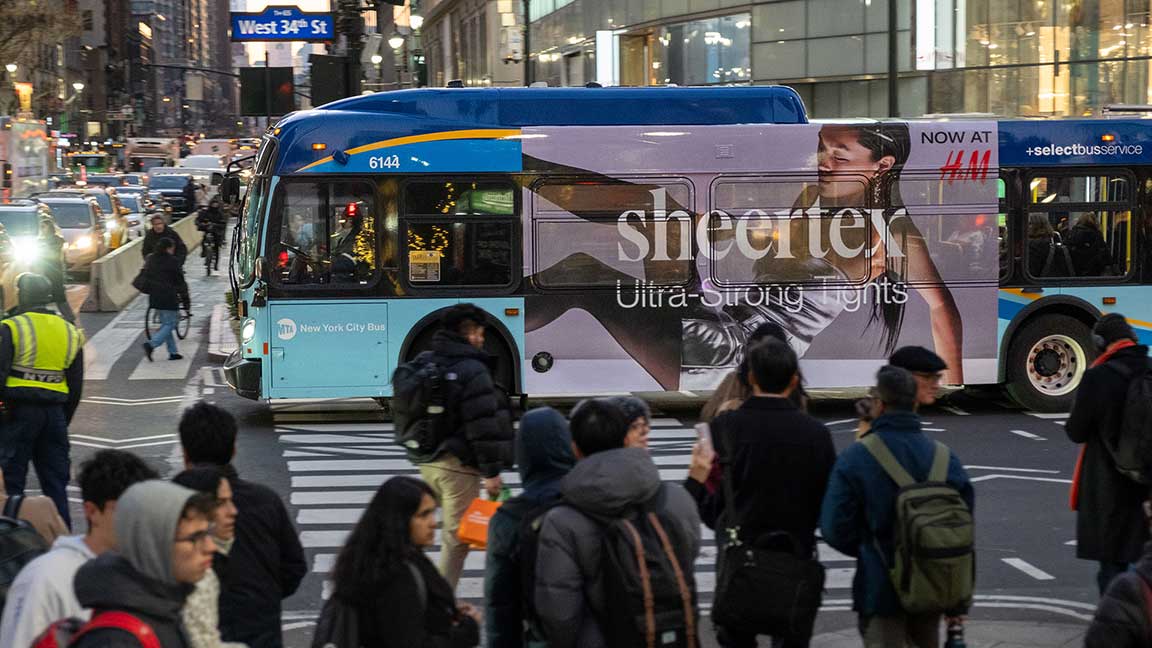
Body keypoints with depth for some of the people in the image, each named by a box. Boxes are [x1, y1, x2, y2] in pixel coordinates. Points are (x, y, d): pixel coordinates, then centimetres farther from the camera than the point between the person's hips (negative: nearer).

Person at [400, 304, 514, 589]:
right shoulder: (472, 370, -14)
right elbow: (483, 426, -18)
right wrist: (491, 471, -15)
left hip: (426, 461, 8)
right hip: (458, 465, -8)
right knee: (456, 537, -2)